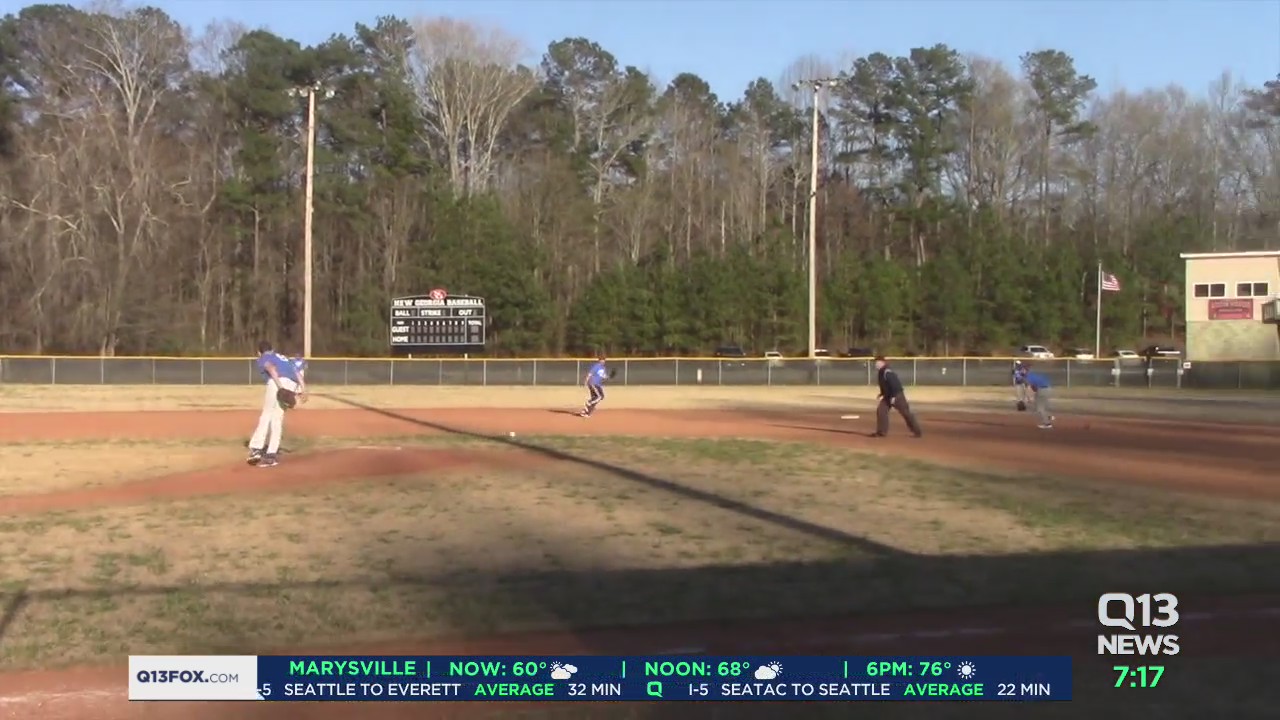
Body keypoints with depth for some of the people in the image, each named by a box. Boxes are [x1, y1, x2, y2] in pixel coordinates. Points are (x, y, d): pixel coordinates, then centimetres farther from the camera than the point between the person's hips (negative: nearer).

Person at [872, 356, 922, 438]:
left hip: (897, 395, -10)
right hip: (888, 396, 10)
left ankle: (917, 431, 6)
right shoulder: (880, 372, 9)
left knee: (906, 413, -2)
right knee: (880, 410, 1)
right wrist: (882, 394, 18)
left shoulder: (887, 372, -22)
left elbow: (895, 384, -27)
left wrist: (893, 396, -28)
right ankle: (881, 432, 6)